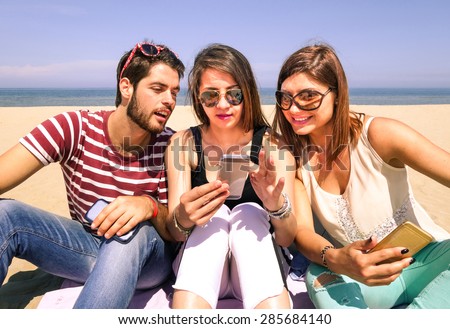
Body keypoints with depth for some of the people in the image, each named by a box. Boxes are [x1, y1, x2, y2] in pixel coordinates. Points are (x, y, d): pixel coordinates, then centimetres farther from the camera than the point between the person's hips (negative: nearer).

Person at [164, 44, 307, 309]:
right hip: (198, 266, 0)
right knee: (213, 217, -27)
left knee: (251, 213, -27)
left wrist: (278, 206, -33)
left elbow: (287, 239, -10)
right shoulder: (183, 143, -4)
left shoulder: (273, 146, -8)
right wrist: (182, 218, -34)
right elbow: (175, 233, -9)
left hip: (258, 267, 0)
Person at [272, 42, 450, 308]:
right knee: (320, 281, -31)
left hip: (426, 258, -1)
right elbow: (302, 231, -13)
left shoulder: (379, 136, -14)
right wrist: (335, 259, -36)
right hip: (358, 276, 1)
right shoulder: (294, 159, -5)